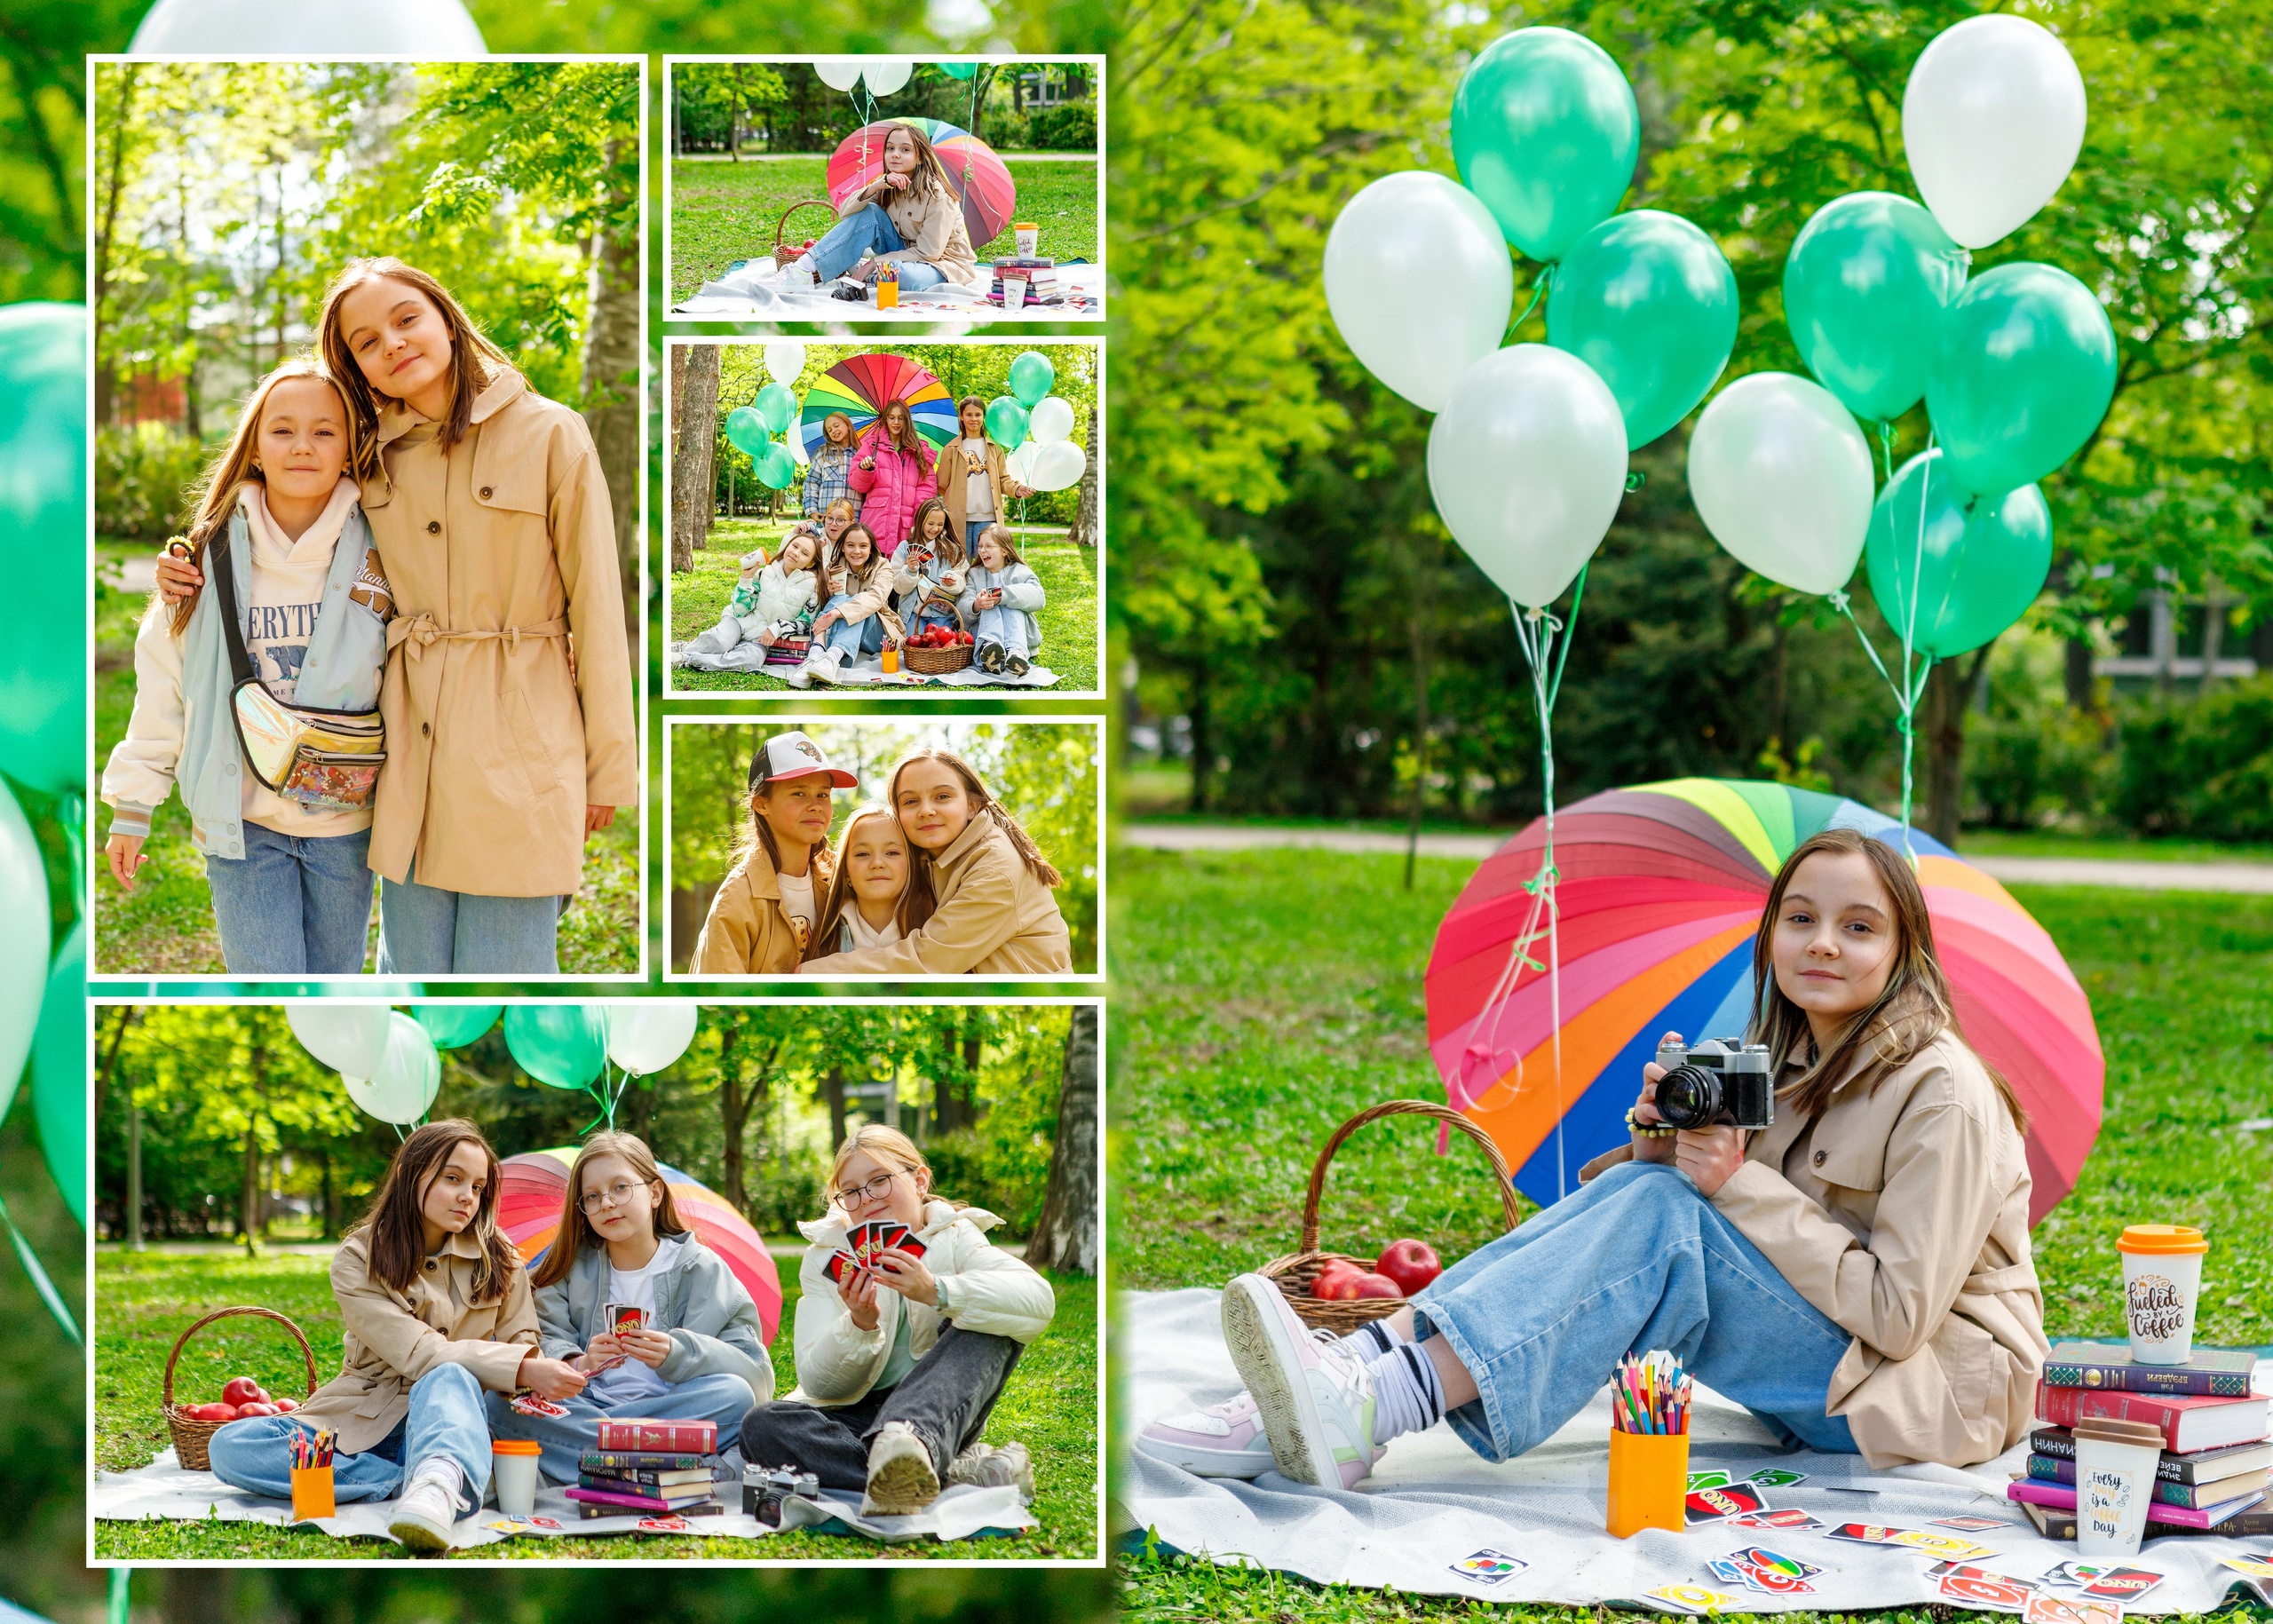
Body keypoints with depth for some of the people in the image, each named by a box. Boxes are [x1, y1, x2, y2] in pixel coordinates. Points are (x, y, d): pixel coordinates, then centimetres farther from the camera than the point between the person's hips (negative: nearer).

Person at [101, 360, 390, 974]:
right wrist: (132, 806, 6)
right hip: (242, 822, -1)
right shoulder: (212, 557, -2)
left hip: (345, 825, 1)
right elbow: (161, 686, 4)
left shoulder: (377, 556, -3)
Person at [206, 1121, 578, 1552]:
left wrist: (538, 1382, -20)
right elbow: (418, 1353, -14)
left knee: (449, 1380, -38)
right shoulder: (356, 1261, -3)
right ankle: (421, 1481, -35)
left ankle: (436, 1487, -72)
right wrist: (523, 1370, -26)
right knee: (228, 1445, -26)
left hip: (451, 1418, 0)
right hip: (366, 1420, 0)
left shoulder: (499, 1259, 7)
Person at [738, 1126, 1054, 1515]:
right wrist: (859, 1324, -23)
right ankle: (956, 1475, -38)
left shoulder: (955, 1238, 1)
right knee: (761, 1428, -29)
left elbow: (1039, 1300, -20)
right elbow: (818, 1382, -3)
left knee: (989, 1330, -24)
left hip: (941, 1414, -1)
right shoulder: (825, 1257, 4)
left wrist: (937, 1292, -33)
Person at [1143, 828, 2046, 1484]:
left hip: (1939, 1385, -7)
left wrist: (1743, 1186, -22)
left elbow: (1898, 1311, -20)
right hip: (1826, 1376, 7)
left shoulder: (1940, 1093, -14)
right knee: (1641, 1189, -15)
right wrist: (1668, 1145, -14)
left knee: (1658, 1216, -25)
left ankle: (1376, 1410, -40)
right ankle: (1361, 1370, -29)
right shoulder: (1791, 1064, 10)